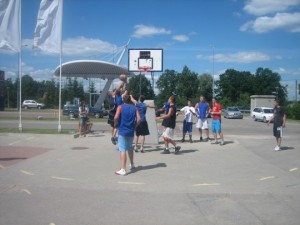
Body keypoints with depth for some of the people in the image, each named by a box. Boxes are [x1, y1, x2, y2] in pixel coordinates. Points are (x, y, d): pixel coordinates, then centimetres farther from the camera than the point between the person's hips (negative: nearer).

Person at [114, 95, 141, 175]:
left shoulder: (120, 107, -2)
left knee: (122, 150, -6)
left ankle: (123, 170, -10)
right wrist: (134, 126, 8)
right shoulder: (134, 108, 7)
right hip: (131, 132, 4)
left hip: (122, 131, -4)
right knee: (130, 148, 24)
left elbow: (116, 118, -16)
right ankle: (132, 164, 38)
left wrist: (116, 125, 1)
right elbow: (139, 119, -5)